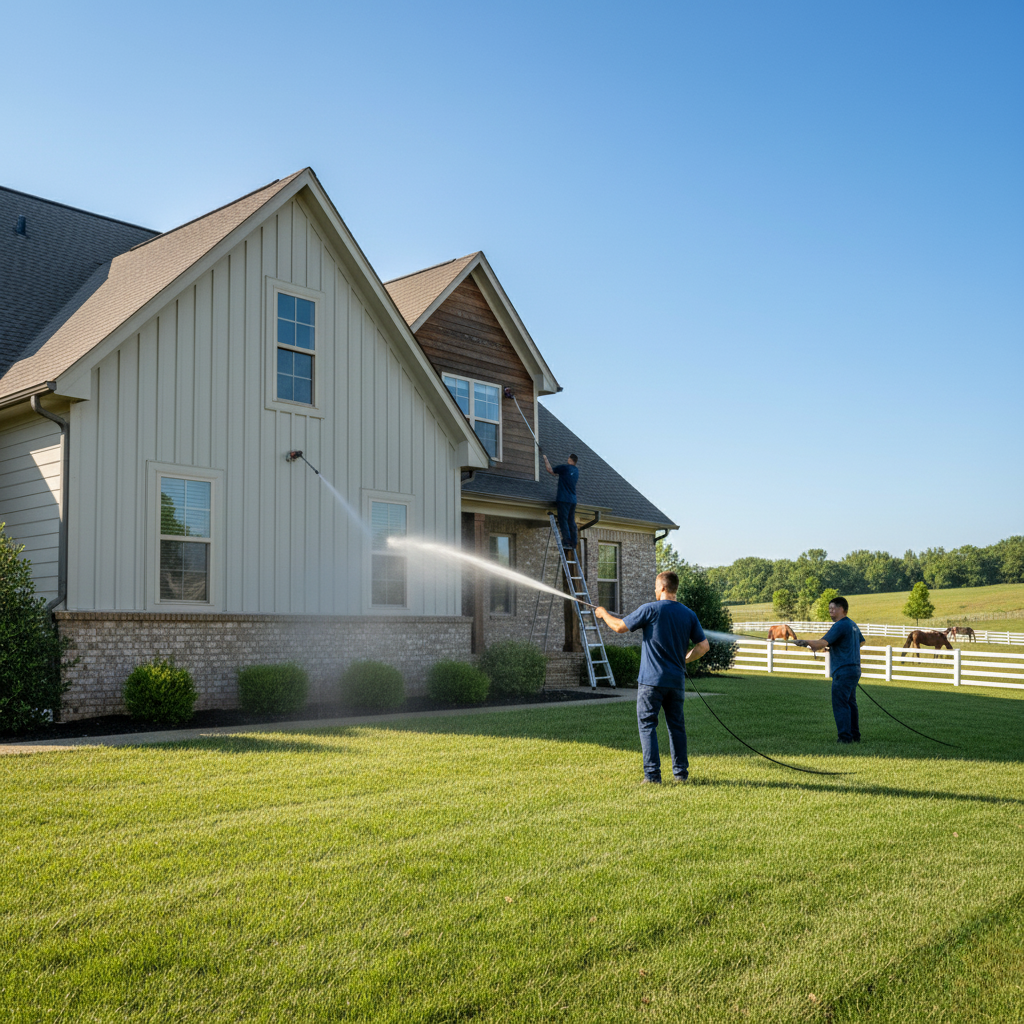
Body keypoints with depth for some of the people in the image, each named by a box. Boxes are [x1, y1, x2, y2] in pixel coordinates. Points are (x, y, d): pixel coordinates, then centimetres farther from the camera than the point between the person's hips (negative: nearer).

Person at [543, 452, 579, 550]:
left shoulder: (564, 468, -6)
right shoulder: (576, 471, 15)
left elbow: (550, 470, 5)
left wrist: (545, 459, 20)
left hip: (563, 499, -7)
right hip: (573, 500, 7)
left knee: (563, 521, -7)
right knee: (571, 522, 7)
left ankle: (567, 542, -14)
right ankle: (573, 544, 5)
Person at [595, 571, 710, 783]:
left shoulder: (650, 609, -9)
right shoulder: (689, 614, 6)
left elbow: (620, 627, -5)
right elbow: (704, 646, 6)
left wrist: (604, 614, 13)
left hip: (652, 680, -5)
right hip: (676, 680, 5)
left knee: (647, 725, 1)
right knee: (676, 725, 14)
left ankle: (652, 774, -4)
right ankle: (681, 772, 18)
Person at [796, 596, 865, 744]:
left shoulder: (840, 625, -14)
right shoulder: (853, 625, 16)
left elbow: (822, 643, -23)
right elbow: (861, 641, 32)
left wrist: (806, 642, -13)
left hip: (843, 671, -10)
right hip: (855, 669, 10)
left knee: (840, 704, -7)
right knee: (850, 703, 15)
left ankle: (845, 737, -7)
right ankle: (855, 736, 18)